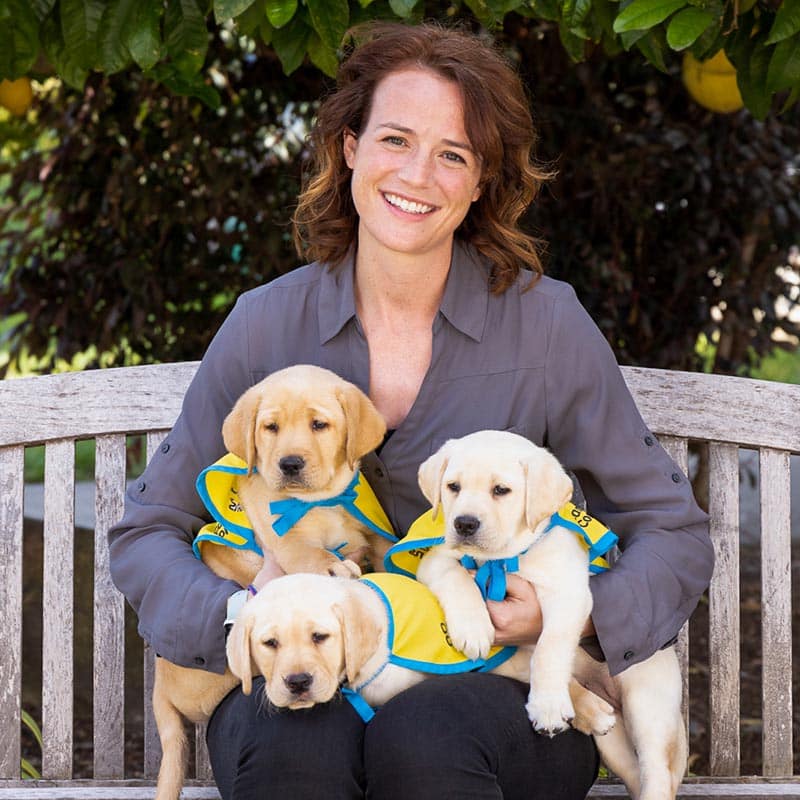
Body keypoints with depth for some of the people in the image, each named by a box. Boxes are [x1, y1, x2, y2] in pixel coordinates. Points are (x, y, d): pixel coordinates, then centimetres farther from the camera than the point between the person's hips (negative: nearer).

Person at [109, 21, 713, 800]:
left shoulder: (546, 323, -3)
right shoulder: (267, 324, 2)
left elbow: (674, 535, 3)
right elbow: (145, 533, 7)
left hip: (493, 683, 0)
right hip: (304, 681, 1)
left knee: (425, 731, -35)